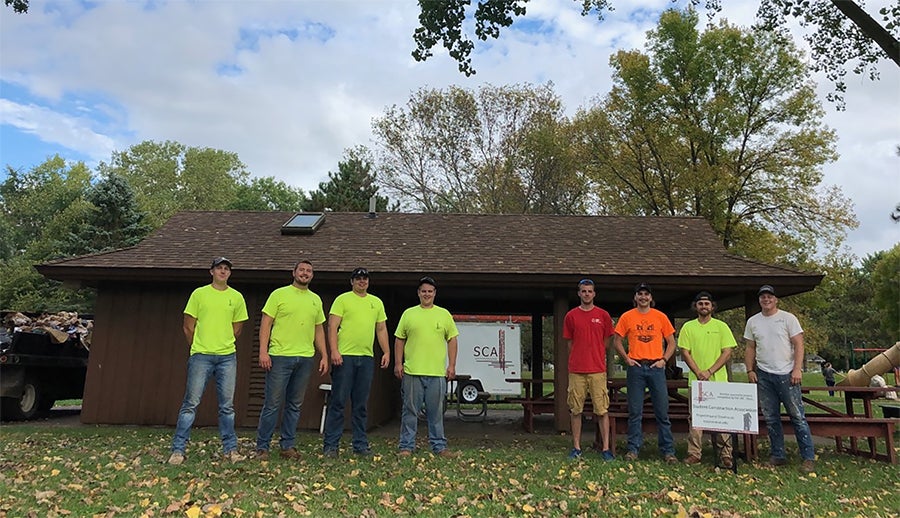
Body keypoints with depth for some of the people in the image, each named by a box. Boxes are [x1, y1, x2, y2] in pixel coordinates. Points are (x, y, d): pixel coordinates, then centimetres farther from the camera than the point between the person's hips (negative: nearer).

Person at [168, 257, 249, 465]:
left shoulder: (237, 297, 7)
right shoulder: (199, 293, 2)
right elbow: (188, 326, 5)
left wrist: (224, 346, 14)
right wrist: (198, 348, 10)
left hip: (227, 357, 2)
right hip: (201, 356, -2)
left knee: (227, 405, 7)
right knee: (191, 402, -1)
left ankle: (230, 448, 14)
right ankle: (178, 449, 8)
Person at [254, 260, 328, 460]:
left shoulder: (316, 300, 15)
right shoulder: (279, 294, 1)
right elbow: (266, 323, -2)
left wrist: (324, 356, 10)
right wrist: (263, 351, -12)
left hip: (305, 359, 4)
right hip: (280, 356, -4)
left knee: (295, 405, 10)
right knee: (273, 404, -1)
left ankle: (287, 445, 20)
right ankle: (262, 446, 10)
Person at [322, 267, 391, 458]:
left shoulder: (377, 302, 16)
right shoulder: (342, 299, 1)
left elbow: (381, 329, 18)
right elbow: (332, 326, -5)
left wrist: (386, 352, 8)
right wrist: (334, 351, -15)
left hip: (367, 358, 4)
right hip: (344, 356, -4)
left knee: (361, 405, 11)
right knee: (338, 402, -1)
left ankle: (360, 444, 18)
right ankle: (330, 445, 7)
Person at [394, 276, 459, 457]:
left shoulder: (444, 314, 9)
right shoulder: (408, 314, 7)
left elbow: (452, 340, 8)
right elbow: (399, 340, 8)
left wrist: (452, 365, 1)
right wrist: (398, 363, 0)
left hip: (437, 373, 1)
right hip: (412, 372, 0)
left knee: (436, 412, 8)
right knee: (410, 411, 5)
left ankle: (439, 446, 18)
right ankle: (406, 446, 16)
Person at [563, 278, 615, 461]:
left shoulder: (603, 315, 5)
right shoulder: (571, 316, 6)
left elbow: (608, 341, 12)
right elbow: (569, 343, 11)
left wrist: (595, 355, 9)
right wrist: (579, 358, 6)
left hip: (598, 370, -1)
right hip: (576, 370, 1)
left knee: (602, 410, 0)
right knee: (576, 410, 5)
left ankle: (606, 448, 6)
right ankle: (576, 448, 14)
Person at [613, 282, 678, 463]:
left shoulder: (660, 317, 6)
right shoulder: (627, 317, 5)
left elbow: (671, 342, 10)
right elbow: (617, 341, 9)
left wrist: (664, 360, -3)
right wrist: (627, 359, -3)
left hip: (656, 367, 1)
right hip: (636, 368, 0)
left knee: (662, 412, 3)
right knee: (635, 412, 3)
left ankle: (668, 451, 12)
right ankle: (633, 449, 11)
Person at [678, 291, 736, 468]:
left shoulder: (721, 326, 6)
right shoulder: (688, 327, 7)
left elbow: (727, 352, 0)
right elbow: (685, 352, 3)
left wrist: (709, 371, -10)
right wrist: (699, 372, -10)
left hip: (719, 379, 0)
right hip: (696, 379, 0)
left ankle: (726, 455, 7)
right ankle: (694, 454, 5)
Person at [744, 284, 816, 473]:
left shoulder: (788, 318, -1)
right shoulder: (752, 322, 9)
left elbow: (798, 345, -5)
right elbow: (750, 348, 12)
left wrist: (797, 369, -13)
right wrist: (750, 370, 2)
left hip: (786, 374, -4)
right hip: (763, 375, 4)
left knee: (798, 416, -3)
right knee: (770, 418, 9)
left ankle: (808, 458, 5)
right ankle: (778, 455, 18)